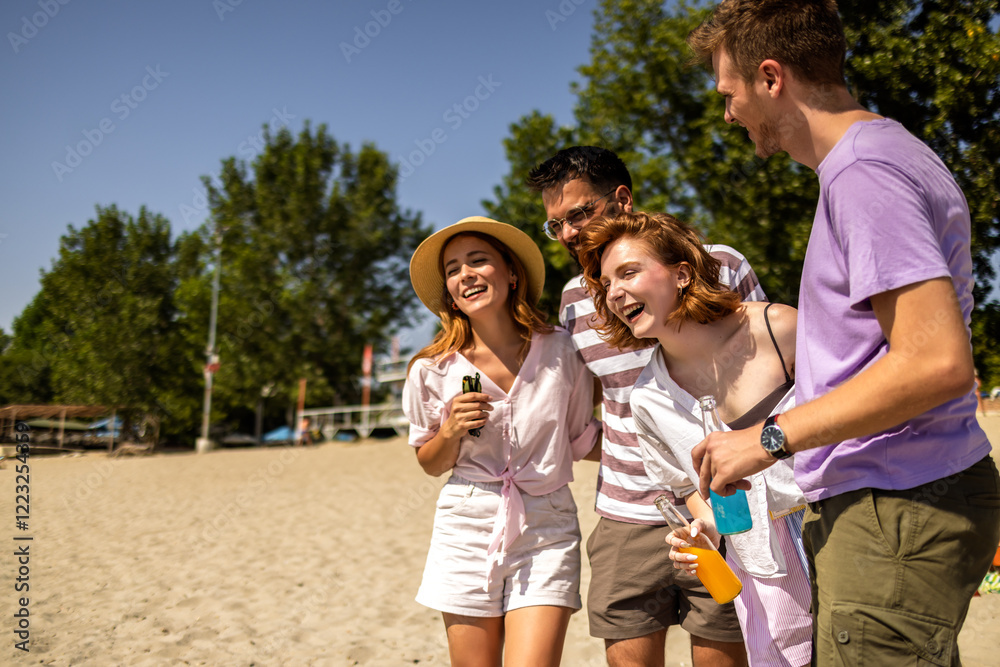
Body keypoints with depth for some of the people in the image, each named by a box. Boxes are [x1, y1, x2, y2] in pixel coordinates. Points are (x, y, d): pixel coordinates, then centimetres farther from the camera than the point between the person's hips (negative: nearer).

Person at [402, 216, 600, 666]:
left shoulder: (562, 352, -3)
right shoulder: (433, 371, -3)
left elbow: (583, 443, 8)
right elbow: (430, 464, 9)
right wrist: (451, 431, -10)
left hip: (547, 531, -1)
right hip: (466, 530, 1)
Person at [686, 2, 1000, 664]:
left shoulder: (863, 172, -17)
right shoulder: (886, 152, 17)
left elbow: (937, 362, -26)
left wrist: (771, 437, -19)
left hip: (896, 510, -11)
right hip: (897, 498, 11)